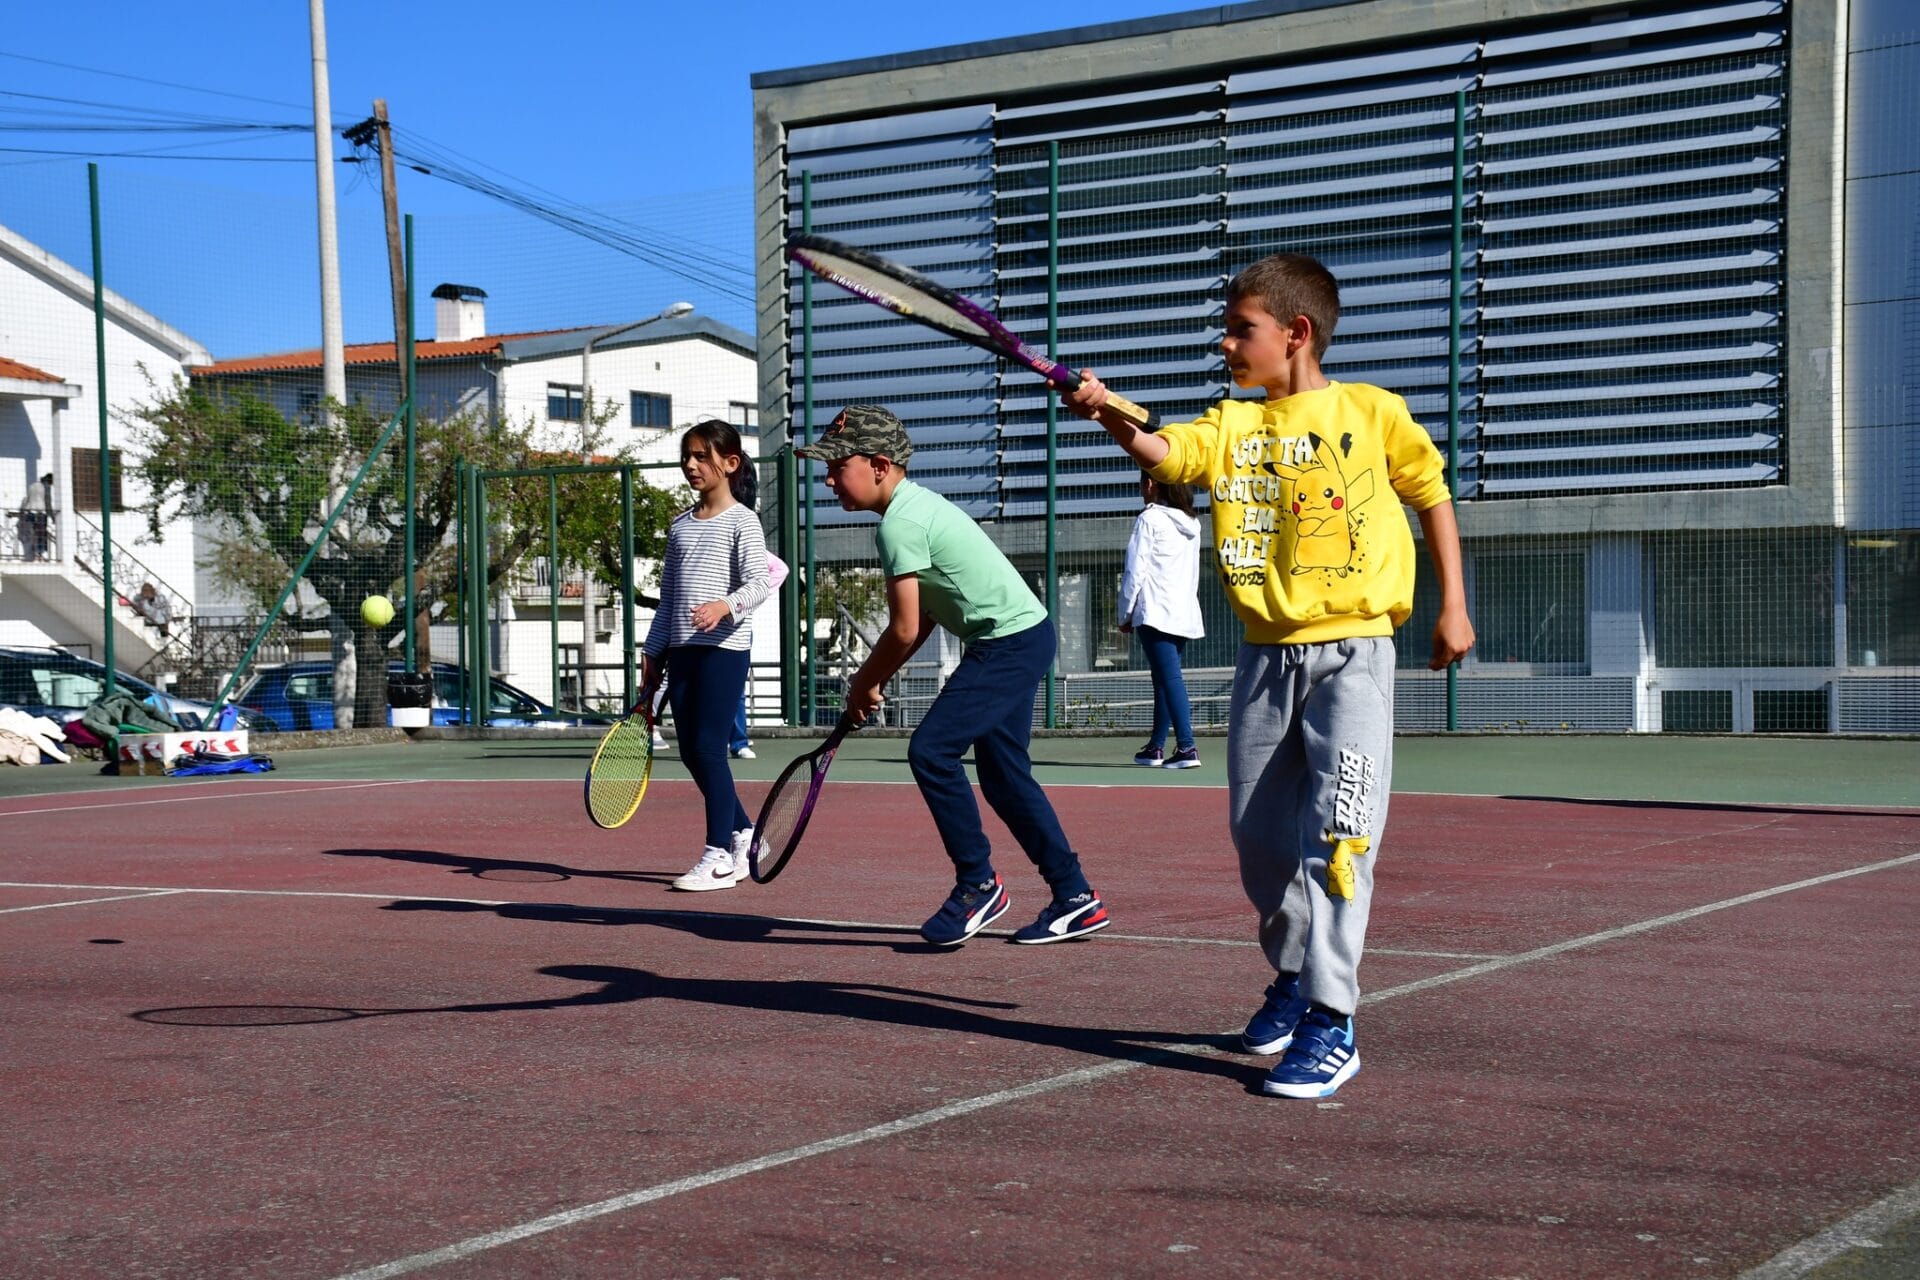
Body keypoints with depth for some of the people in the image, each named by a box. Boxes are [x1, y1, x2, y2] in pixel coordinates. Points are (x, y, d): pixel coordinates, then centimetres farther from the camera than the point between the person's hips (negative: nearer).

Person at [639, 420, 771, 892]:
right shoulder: (680, 525, 17)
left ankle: (719, 856, -4)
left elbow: (758, 583, -14)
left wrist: (726, 606, -33)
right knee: (691, 753, 6)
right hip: (681, 649, 7)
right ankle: (743, 832, 21)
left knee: (708, 747, -10)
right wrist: (653, 654, 15)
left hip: (724, 646, -7)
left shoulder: (741, 521, -3)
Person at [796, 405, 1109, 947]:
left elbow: (904, 630, -18)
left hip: (1009, 643, -11)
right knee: (1002, 774, 12)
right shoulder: (916, 504, 13)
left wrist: (863, 684, -3)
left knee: (932, 750, -15)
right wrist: (877, 678, 10)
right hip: (1023, 638, 11)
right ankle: (1076, 898, 16)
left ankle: (977, 883, -4)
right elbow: (927, 614, 16)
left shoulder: (899, 523, -18)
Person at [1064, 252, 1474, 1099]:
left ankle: (1332, 1023, -9)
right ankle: (1292, 976, 33)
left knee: (1336, 832, -12)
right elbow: (1163, 452, -12)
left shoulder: (1372, 413, 0)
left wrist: (1452, 607, 7)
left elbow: (1432, 494, 10)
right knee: (1259, 833, 10)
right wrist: (1112, 418, -33)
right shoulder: (1232, 426, 7)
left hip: (1352, 652, -4)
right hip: (1266, 655, 5)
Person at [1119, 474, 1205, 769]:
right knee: (1163, 678, 15)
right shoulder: (1190, 524, 16)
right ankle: (1156, 746, 21)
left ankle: (1186, 747, -21)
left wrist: (1126, 614, -1)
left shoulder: (1149, 519, -5)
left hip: (1156, 612, -8)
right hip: (1185, 613, 8)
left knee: (1170, 678, -13)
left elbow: (1135, 571, -7)